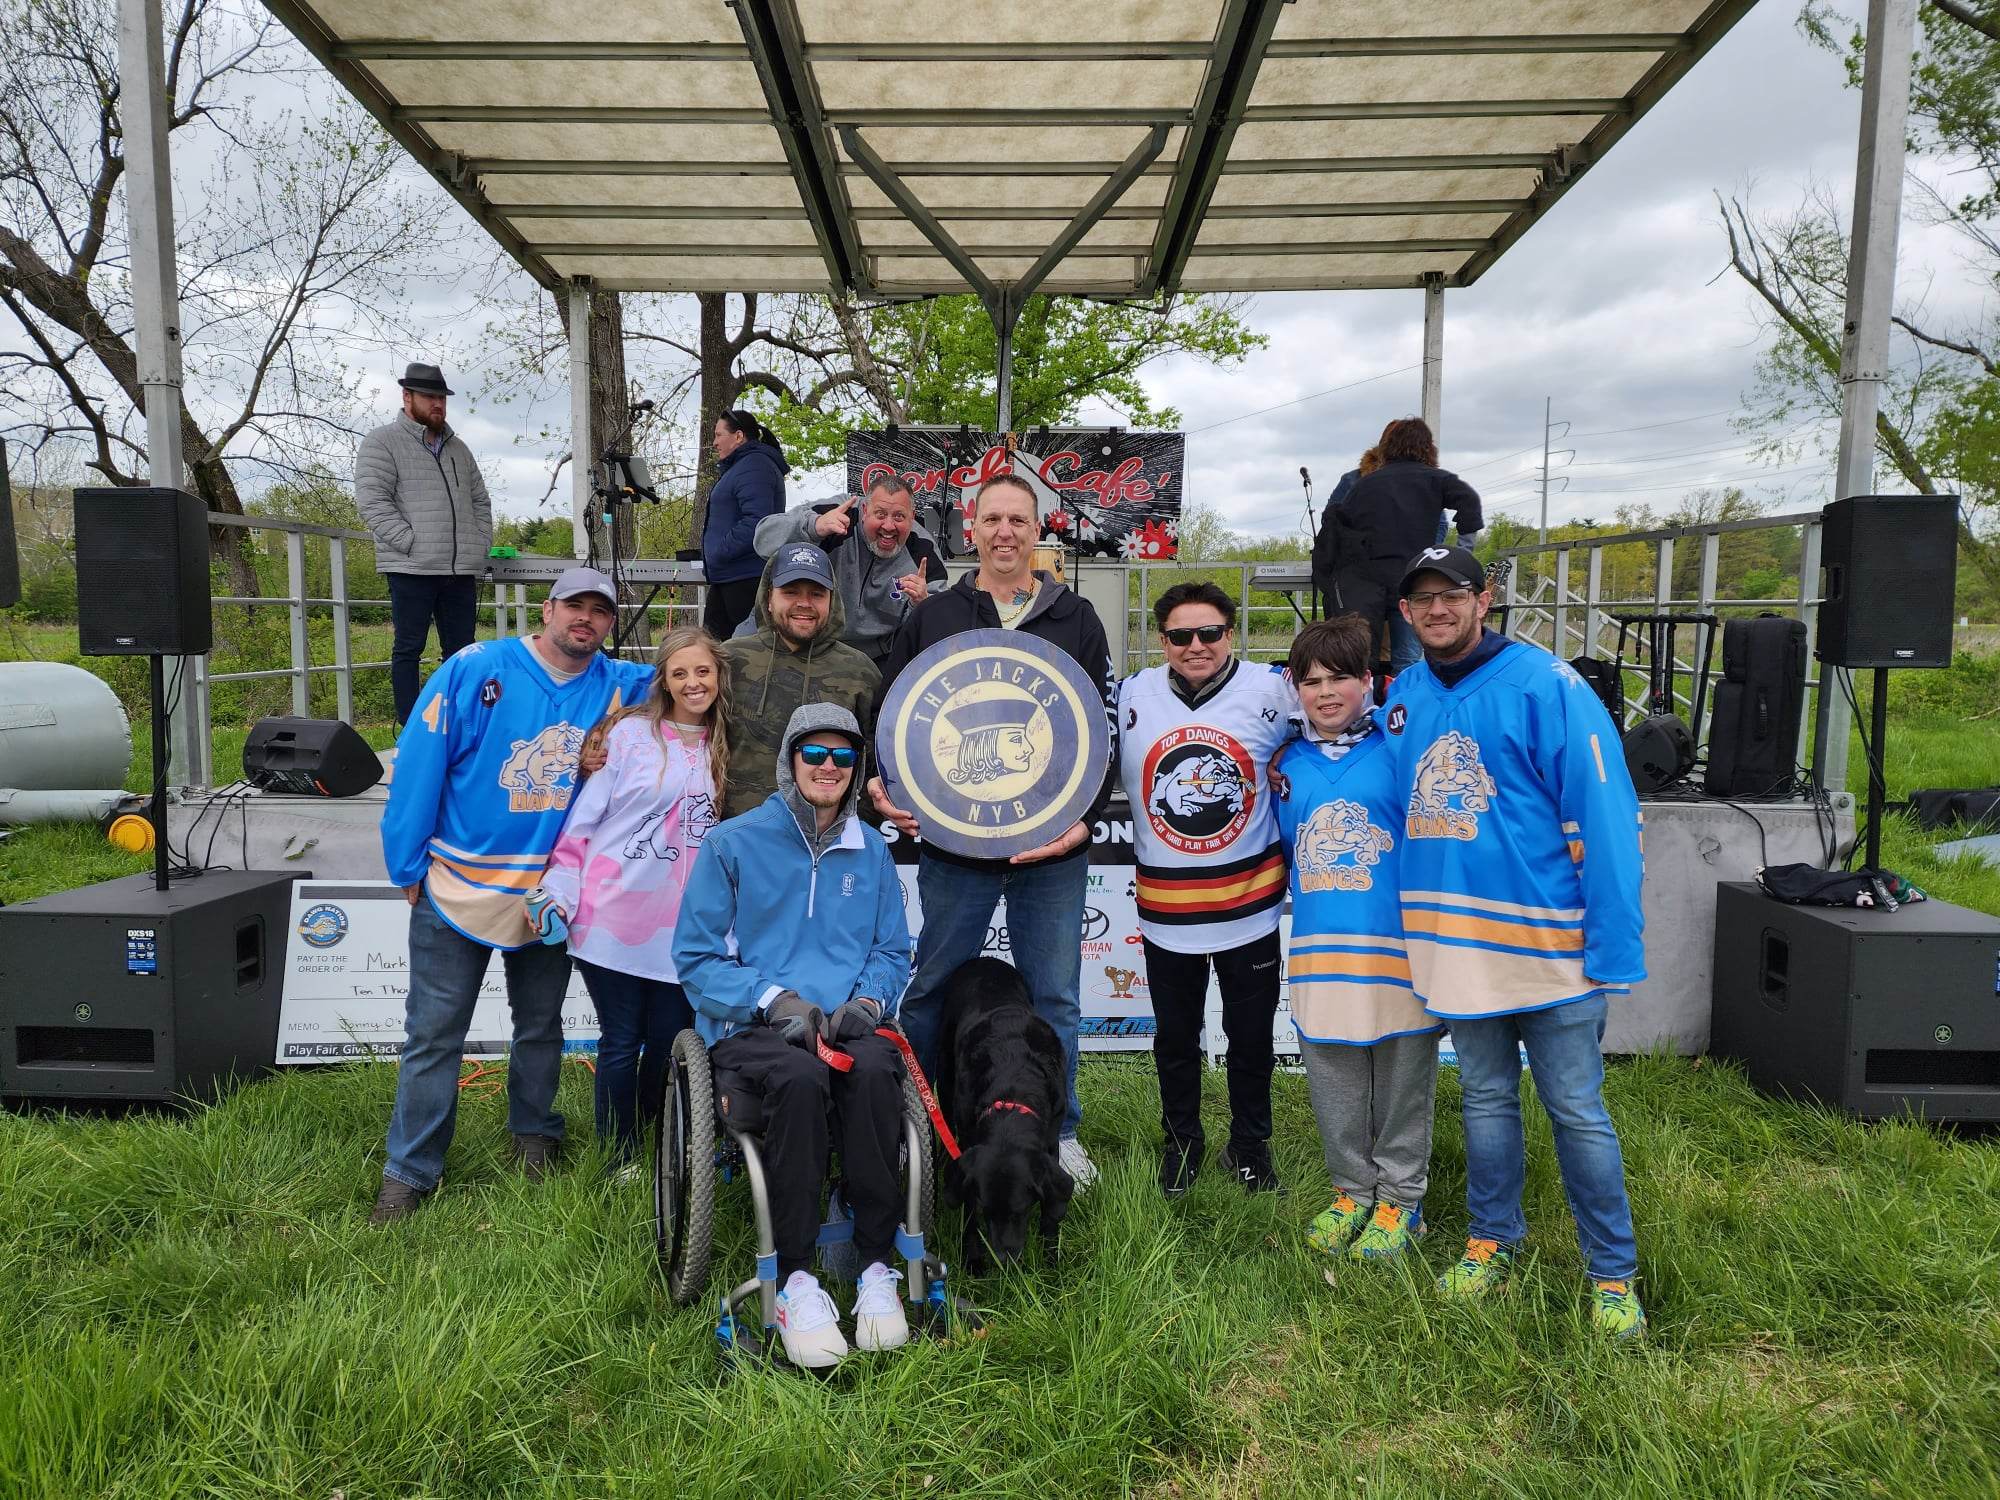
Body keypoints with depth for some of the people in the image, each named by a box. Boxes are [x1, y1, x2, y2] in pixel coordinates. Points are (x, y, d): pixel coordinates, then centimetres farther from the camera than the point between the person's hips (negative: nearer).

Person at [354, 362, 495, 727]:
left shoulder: (457, 447, 21)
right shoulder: (382, 443, 1)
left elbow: (480, 501, 25)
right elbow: (371, 501, -10)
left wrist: (482, 545, 10)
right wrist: (412, 542, -16)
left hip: (461, 571, 6)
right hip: (411, 569, -6)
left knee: (461, 649, 7)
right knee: (408, 648, -2)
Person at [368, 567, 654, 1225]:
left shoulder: (614, 686, 0)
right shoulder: (476, 669, -10)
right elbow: (417, 764, -9)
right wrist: (408, 867, -9)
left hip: (551, 894, 3)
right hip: (456, 889, -3)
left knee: (540, 1027, 18)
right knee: (434, 1037, 4)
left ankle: (534, 1135, 37)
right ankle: (409, 1174, 16)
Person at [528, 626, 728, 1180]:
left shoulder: (723, 747, 9)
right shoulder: (631, 732, -5)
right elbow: (584, 817, -4)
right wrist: (558, 893, -10)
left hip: (681, 927, 3)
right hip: (614, 919, -3)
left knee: (668, 1044, 7)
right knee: (621, 1044, 5)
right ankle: (620, 1161, 22)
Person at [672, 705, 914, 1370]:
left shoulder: (870, 851, 15)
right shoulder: (734, 842, 4)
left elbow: (894, 951, 18)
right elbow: (696, 956, 1)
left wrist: (868, 999, -4)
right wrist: (772, 998, -13)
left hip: (847, 1020, 2)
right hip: (751, 1026, -2)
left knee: (875, 1071, -34)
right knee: (800, 1078, -37)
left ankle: (877, 1268, -23)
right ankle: (795, 1276, -25)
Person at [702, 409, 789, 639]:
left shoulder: (754, 466, -13)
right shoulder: (737, 467, 23)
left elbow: (756, 521, -25)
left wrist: (719, 554, -20)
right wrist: (711, 563, 19)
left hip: (747, 578, -11)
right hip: (727, 576, 11)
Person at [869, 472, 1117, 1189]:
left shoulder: (1076, 620, 9)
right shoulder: (931, 617, 9)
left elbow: (1108, 726, 6)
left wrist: (1084, 816, -6)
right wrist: (883, 785, -5)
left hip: (1053, 848, 0)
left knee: (1055, 999, 9)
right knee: (930, 990, 8)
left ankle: (1058, 1132, 24)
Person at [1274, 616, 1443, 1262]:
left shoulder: (1396, 749, -4)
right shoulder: (1289, 763, 7)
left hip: (1396, 946, -3)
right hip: (1319, 948, 4)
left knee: (1403, 1083, 8)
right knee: (1335, 1088, 13)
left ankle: (1400, 1199, 24)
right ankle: (1352, 1191, 30)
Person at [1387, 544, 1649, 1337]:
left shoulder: (1544, 686, -12)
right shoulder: (1402, 698, 5)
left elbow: (1604, 814, -15)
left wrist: (1613, 942, -18)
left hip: (1547, 939, -5)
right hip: (1453, 942, 5)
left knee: (1577, 1111, 6)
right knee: (1485, 1100, 19)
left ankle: (1612, 1274, 23)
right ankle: (1492, 1242, 36)